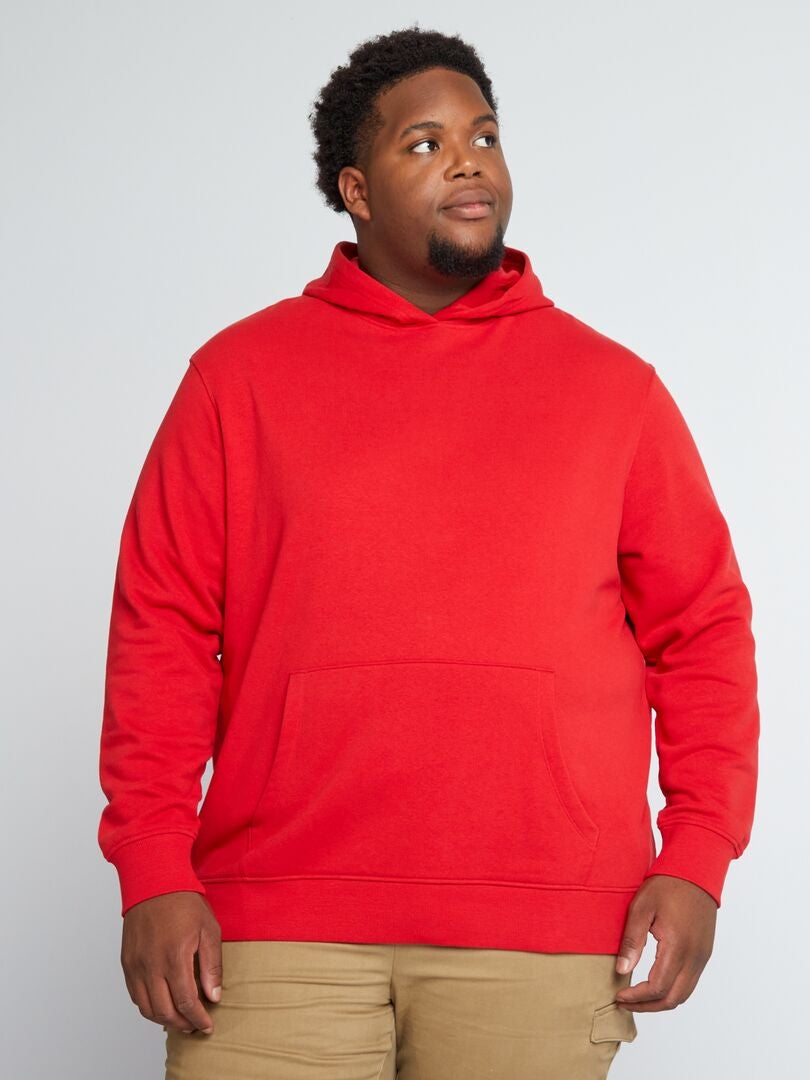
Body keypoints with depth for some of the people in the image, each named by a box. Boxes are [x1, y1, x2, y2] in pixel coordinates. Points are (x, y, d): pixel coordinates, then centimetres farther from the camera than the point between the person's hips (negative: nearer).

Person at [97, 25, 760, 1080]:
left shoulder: (613, 387, 11)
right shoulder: (241, 373, 9)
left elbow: (703, 630, 11)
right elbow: (162, 625, 5)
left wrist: (696, 860, 0)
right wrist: (154, 873, -4)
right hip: (277, 931, 0)